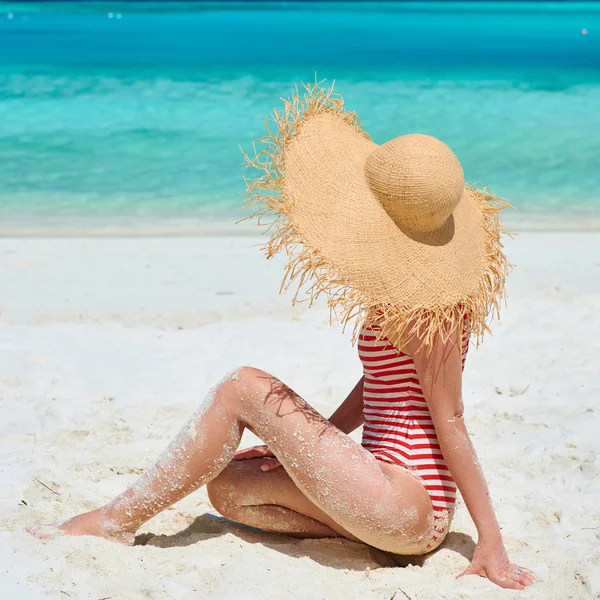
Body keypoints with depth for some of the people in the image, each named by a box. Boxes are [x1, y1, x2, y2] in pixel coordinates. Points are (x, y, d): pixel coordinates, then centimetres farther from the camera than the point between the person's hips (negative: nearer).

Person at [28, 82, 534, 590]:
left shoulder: (421, 309, -19)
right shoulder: (408, 285, 9)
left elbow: (450, 422, -17)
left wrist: (492, 542, -12)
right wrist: (304, 441, 12)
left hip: (412, 505, -10)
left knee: (244, 388, -11)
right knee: (229, 486, 8)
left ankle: (118, 520, -1)